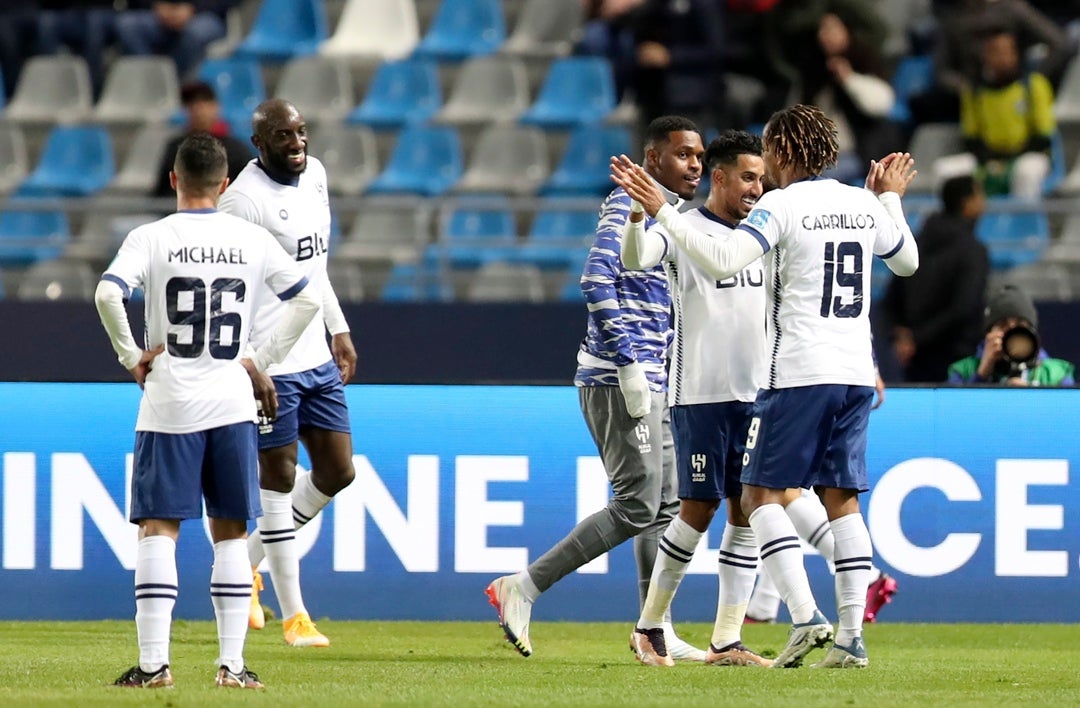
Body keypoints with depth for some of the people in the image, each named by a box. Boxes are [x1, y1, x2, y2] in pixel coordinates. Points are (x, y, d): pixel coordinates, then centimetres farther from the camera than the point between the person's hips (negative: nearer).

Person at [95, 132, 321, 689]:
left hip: (169, 407, -2)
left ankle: (154, 662, -8)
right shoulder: (252, 241, 4)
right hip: (232, 403, 2)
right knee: (230, 532, 9)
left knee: (159, 529, 0)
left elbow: (107, 293, -19)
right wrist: (262, 359, 12)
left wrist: (130, 355, -6)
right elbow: (307, 298, 7)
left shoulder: (151, 239, -4)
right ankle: (232, 664, 5)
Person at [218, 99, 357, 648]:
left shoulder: (314, 174, 10)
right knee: (280, 480, -1)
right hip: (269, 363, -8)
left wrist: (338, 329, 24)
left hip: (317, 356, 8)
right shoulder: (245, 198, -16)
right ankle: (293, 614, 6)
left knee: (337, 473, 10)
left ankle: (248, 562, 27)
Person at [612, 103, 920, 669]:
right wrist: (890, 199, 43)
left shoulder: (781, 206, -8)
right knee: (841, 500, 8)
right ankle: (852, 636, 0)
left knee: (762, 492, 1)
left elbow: (722, 261, -22)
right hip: (856, 373, 6)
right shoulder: (862, 206, 11)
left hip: (798, 373, -6)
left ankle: (805, 615, -15)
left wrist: (660, 211, -18)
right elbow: (907, 261, 28)